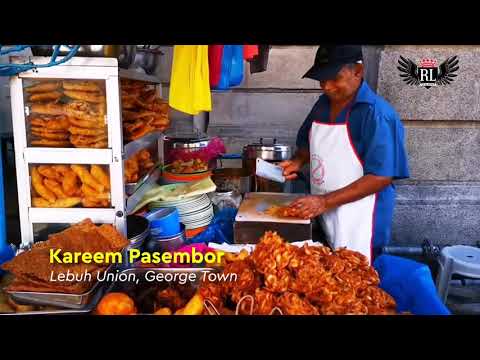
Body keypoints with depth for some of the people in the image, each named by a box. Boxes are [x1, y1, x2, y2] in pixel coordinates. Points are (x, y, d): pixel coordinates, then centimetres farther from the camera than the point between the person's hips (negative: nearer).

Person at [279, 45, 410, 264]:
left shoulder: (376, 114, -18)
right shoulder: (323, 104, 5)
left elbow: (381, 177, -21)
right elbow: (309, 145, 20)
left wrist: (325, 201, -24)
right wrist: (297, 162, -2)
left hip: (357, 222, -7)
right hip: (321, 214, 7)